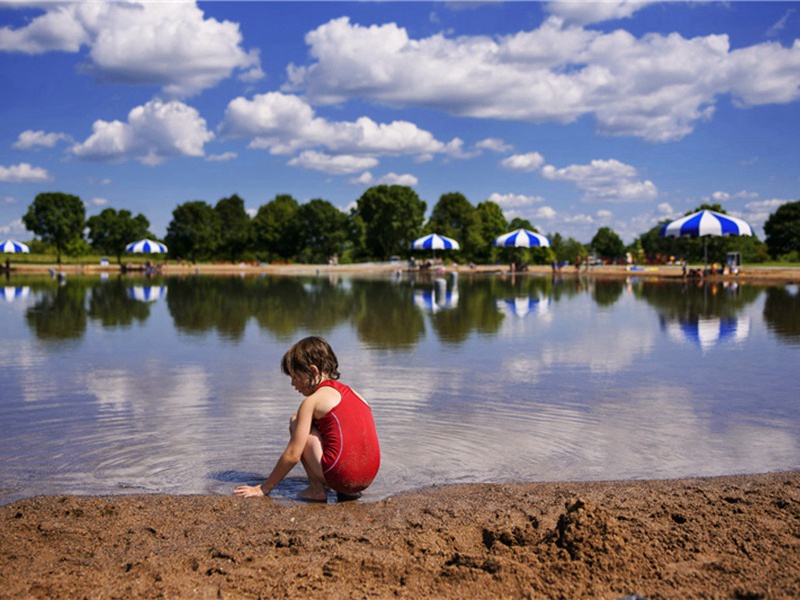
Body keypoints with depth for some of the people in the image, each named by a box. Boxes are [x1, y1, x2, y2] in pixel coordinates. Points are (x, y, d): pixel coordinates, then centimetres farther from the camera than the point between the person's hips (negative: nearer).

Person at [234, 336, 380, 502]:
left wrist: (264, 488, 8)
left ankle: (316, 489, 3)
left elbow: (292, 455, -3)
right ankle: (349, 491, 16)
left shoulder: (312, 401, -2)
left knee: (295, 422, 9)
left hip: (339, 476, -7)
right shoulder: (352, 393, 18)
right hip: (368, 478, 7)